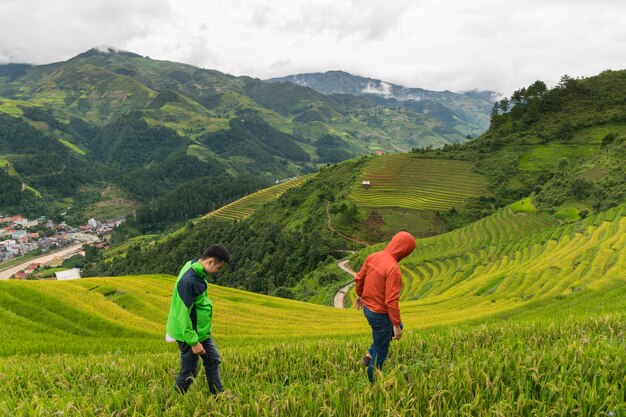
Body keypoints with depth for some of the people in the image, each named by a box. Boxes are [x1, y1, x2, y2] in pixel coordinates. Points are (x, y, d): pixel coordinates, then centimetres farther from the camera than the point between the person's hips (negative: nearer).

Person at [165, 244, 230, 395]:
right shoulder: (189, 281, -31)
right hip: (189, 334, -9)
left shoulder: (194, 267, -3)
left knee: (214, 360, 17)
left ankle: (218, 395, 30)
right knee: (189, 373, 7)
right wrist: (193, 342, -19)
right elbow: (182, 314, -27)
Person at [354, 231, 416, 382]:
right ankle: (373, 381, 30)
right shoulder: (393, 269, -28)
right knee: (381, 352, 12)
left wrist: (359, 295, 26)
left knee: (397, 326, 30)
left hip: (367, 307, 8)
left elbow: (359, 279, 9)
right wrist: (396, 325, -16)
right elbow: (391, 301, -26)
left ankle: (370, 356, 30)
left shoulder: (373, 257, -4)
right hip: (380, 314, -8)